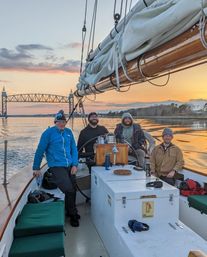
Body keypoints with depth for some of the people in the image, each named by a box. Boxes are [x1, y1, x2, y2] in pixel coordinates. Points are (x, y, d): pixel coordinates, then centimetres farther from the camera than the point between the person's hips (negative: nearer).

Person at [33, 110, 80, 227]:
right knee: (69, 190, -14)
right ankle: (73, 215, 9)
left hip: (70, 167, 5)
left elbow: (74, 149, 11)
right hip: (56, 167, -5)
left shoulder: (69, 132, 8)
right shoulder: (48, 133, -6)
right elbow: (40, 151, -3)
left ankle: (70, 212, 37)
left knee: (73, 190, 11)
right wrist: (36, 168, 0)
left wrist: (75, 164, 0)